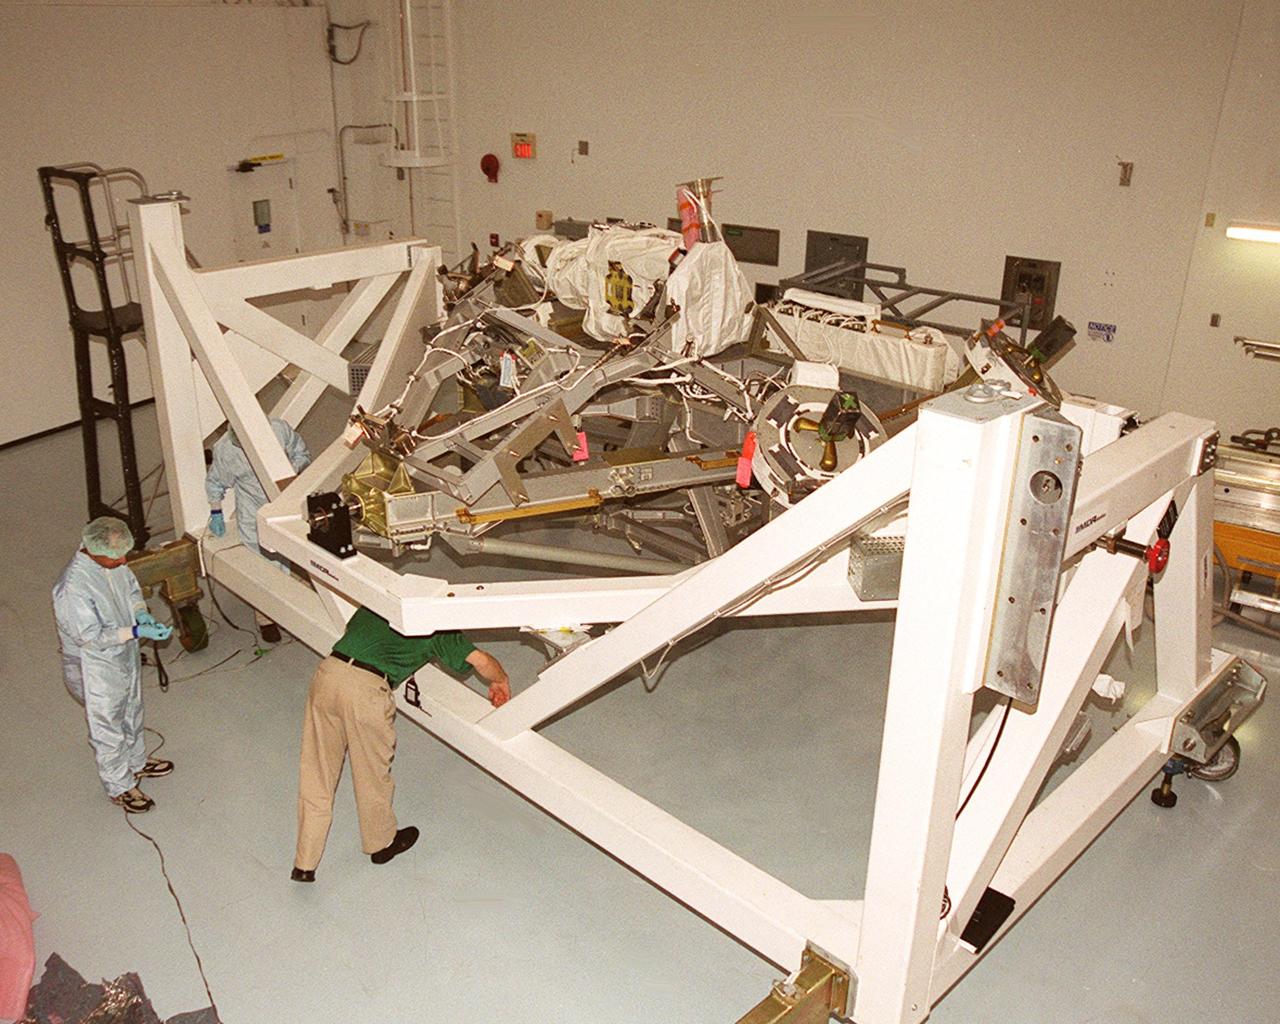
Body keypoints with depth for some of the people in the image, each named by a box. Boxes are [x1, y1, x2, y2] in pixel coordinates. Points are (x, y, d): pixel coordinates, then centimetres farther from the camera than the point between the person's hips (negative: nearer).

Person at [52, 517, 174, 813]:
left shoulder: (112, 563, -11)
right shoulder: (73, 588, -34)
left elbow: (131, 587, 8)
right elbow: (92, 636, -30)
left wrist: (141, 613, -10)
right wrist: (137, 632, -32)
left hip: (125, 656, 8)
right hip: (96, 671, -8)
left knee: (131, 714, 28)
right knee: (108, 730, 13)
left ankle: (137, 762, 52)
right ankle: (120, 788, 33)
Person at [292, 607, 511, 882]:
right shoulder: (436, 627, 8)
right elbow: (482, 660, 3)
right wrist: (501, 681, 24)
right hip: (367, 688, -5)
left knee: (315, 776, 15)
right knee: (372, 774, 17)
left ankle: (304, 865, 23)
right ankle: (381, 844, 40)